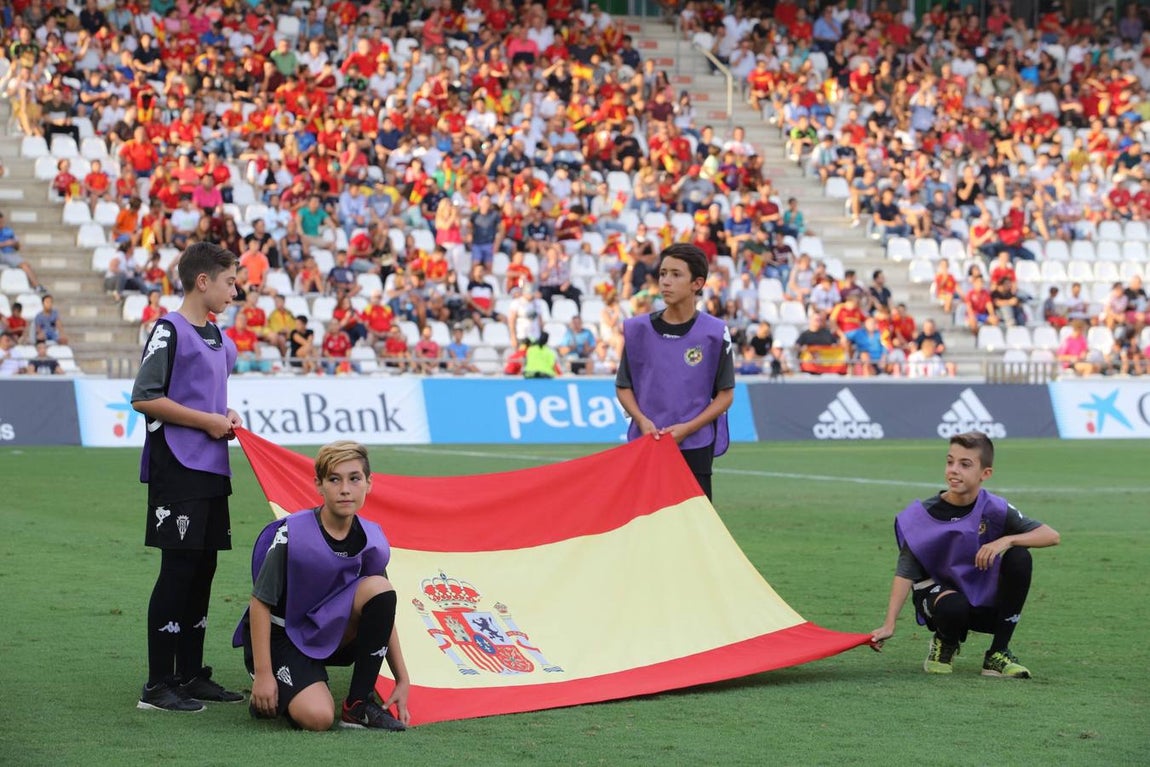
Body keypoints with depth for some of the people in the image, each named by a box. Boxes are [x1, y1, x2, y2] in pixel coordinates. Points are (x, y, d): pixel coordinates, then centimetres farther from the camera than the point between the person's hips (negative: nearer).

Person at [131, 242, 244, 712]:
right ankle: (158, 686, -5)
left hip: (212, 470, 9)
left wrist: (226, 417, 9)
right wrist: (206, 421, -13)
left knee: (203, 568, 10)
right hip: (177, 469, -9)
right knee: (178, 569, -9)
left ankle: (191, 675, 19)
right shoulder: (169, 330, -8)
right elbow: (144, 397, -14)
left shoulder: (219, 338, 17)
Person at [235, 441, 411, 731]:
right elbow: (260, 603, -15)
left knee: (378, 588, -22)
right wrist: (262, 673, -18)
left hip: (332, 635, 5)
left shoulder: (372, 540, -5)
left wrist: (402, 679, 2)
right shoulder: (292, 533, -19)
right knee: (317, 718, -30)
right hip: (281, 638, -5)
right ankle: (269, 697, 7)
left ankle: (358, 705, -12)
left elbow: (383, 611, 5)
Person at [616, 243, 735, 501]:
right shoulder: (637, 329, 3)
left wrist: (687, 428, -11)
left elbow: (725, 394, 2)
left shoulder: (715, 332, -2)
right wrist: (642, 420, -8)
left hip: (695, 447, -1)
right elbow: (623, 386, 11)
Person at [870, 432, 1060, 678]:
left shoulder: (993, 509, -10)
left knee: (1019, 557, -24)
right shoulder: (921, 516, -12)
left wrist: (1007, 540, -29)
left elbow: (1051, 536, -13)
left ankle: (998, 655, -14)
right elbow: (905, 573, -13)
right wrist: (889, 625, -23)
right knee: (953, 607, -39)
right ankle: (945, 646, 3)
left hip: (988, 605, 3)